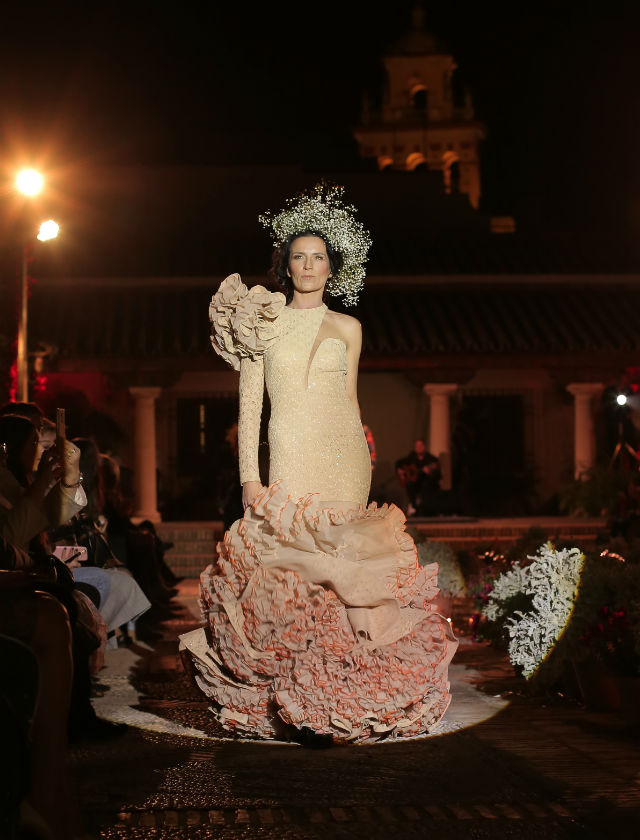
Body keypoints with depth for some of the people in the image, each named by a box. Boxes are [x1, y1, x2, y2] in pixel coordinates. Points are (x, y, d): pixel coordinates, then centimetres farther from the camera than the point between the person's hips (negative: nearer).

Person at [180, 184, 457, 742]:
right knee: (287, 567, -8)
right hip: (290, 462, -1)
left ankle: (337, 698, 9)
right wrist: (250, 477, -5)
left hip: (344, 460, 1)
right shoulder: (261, 323, 8)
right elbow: (250, 404, 3)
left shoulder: (346, 329, 13)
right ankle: (294, 702, 3)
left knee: (338, 571, -3)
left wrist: (360, 466, 10)